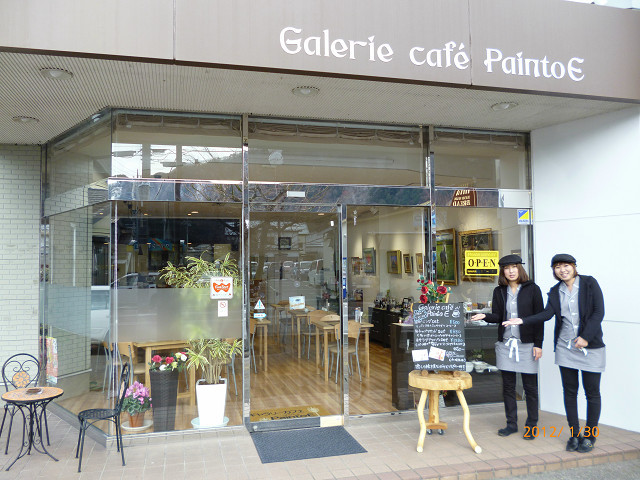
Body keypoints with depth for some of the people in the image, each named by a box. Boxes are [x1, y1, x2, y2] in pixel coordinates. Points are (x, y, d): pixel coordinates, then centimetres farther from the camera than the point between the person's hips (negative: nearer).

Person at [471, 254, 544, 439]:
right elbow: (497, 316, 4)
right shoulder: (499, 291, 7)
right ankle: (511, 423, 22)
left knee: (530, 386, 5)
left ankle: (531, 425, 19)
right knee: (508, 385, 10)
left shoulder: (532, 289, -3)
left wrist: (538, 344, -7)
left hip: (526, 344, -3)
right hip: (505, 344, 3)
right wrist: (485, 316, -18)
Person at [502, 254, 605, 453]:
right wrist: (522, 320, -17)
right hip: (565, 347, 4)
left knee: (592, 393, 4)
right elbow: (547, 313, -4)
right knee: (570, 392, 8)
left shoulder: (589, 283, -3)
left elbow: (599, 312, -8)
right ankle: (574, 435, 21)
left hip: (590, 347, -3)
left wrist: (585, 337, -15)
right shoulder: (555, 291, 8)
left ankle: (589, 436, 20)